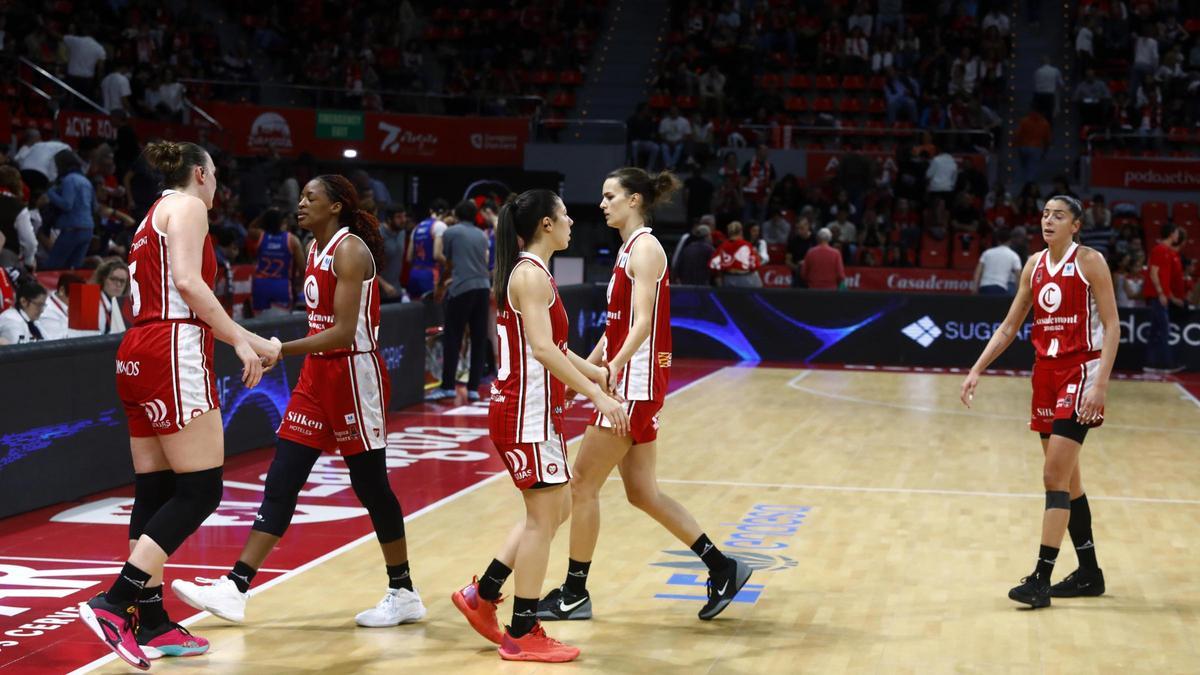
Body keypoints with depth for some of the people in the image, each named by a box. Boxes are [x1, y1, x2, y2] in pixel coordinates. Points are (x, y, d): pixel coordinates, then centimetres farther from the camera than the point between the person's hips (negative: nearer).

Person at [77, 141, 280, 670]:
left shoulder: (153, 218, 26)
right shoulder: (187, 206, -1)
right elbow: (187, 281, -17)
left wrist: (255, 342, 30)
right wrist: (240, 339, -14)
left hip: (139, 358, 10)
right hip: (175, 355, -10)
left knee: (155, 491, 8)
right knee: (201, 490, -9)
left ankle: (152, 623, 10)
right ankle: (115, 603, -17)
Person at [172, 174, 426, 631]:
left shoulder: (349, 250, -15)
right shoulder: (315, 250, 12)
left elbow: (344, 332, -23)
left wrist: (281, 350, -28)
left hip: (354, 374, -9)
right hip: (318, 374, 9)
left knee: (370, 486, 1)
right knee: (280, 482, 3)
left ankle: (404, 594, 15)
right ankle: (235, 588, 1)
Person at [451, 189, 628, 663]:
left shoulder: (530, 272, 15)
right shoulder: (531, 274, -15)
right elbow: (543, 349, -26)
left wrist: (594, 373, 29)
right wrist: (597, 395, -29)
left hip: (535, 408, 10)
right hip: (527, 410, -10)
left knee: (554, 509, 16)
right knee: (543, 516, -5)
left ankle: (481, 595, 21)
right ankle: (522, 636, 2)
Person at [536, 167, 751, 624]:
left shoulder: (645, 248, -12)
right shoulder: (629, 249, 16)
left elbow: (642, 321, -24)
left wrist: (615, 365, -36)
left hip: (636, 383, -10)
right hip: (628, 383, 10)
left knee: (584, 483, -2)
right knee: (641, 492, 11)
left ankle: (574, 595, 7)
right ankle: (722, 569, 16)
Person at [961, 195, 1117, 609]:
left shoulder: (1089, 262, -8)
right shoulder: (1034, 265, 10)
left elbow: (1112, 326, -11)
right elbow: (1009, 327, 15)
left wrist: (1100, 383, -20)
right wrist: (977, 370, 7)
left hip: (1080, 372, -7)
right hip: (1045, 372, 7)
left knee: (1055, 476, -12)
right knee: (1067, 478, 12)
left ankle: (1041, 578, -11)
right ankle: (1089, 574, 23)